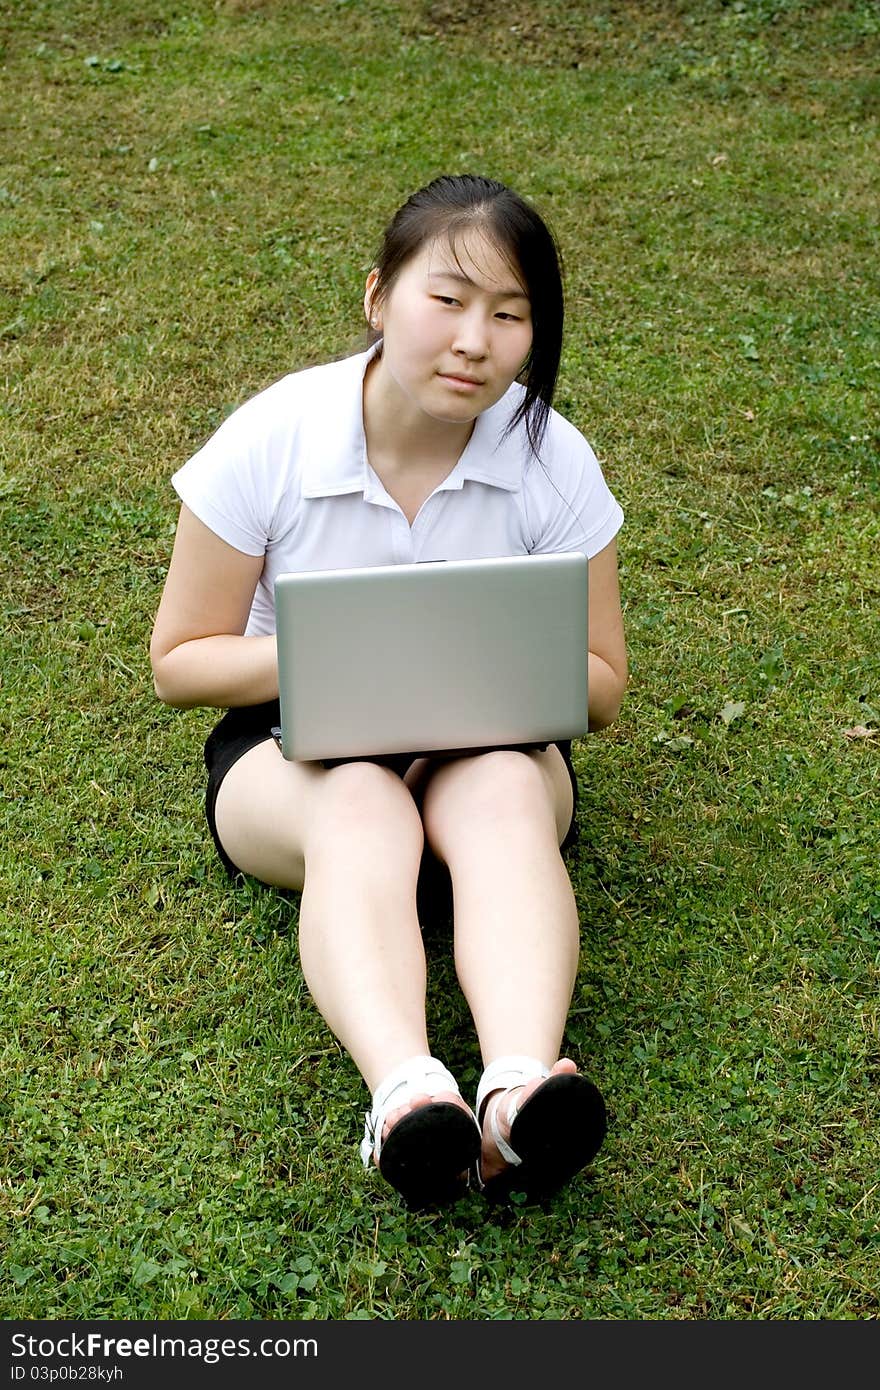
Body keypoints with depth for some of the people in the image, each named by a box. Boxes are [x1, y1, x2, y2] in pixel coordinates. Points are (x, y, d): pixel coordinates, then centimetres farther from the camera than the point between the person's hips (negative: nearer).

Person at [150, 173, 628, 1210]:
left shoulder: (553, 461, -8)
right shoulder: (270, 441, -12)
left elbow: (600, 687, 0)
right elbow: (180, 662, -5)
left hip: (490, 740, 1)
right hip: (291, 739, -1)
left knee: (509, 791, -35)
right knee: (362, 809, -37)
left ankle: (520, 1084, -57)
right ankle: (404, 1091, -60)